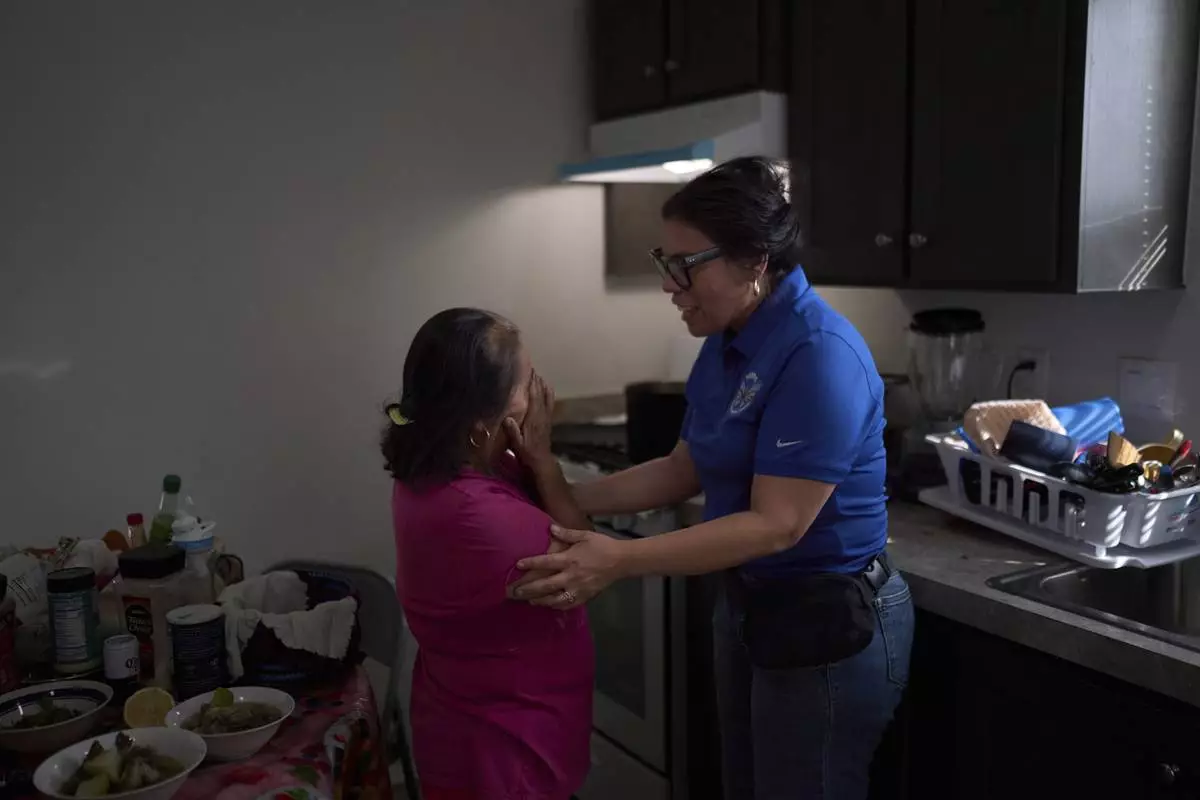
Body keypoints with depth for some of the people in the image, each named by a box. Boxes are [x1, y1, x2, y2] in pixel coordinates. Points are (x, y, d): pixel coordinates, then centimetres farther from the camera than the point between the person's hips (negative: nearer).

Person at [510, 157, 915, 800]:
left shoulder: (820, 356, -25)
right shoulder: (726, 344, 3)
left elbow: (776, 525, -28)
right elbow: (686, 471, 9)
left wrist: (619, 561, -32)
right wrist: (568, 499, 1)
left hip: (828, 625, -8)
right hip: (747, 605, 9)